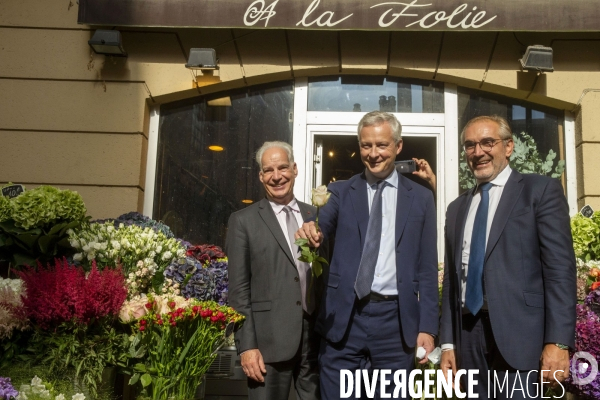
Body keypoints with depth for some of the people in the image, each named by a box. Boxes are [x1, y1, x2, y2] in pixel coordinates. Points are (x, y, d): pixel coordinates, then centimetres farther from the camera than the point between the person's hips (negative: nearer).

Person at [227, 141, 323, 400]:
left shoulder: (315, 216, 10)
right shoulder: (243, 221, 0)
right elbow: (239, 289, -3)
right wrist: (247, 345, -9)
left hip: (317, 336, 3)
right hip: (269, 339, -3)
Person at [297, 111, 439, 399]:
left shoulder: (421, 198, 8)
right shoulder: (340, 192, 8)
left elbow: (427, 268, 7)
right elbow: (324, 224, -13)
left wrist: (427, 326, 1)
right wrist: (312, 231, -36)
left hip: (396, 320, 1)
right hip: (343, 318, 0)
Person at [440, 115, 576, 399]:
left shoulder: (541, 190, 1)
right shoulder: (457, 208, 17)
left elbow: (560, 268, -7)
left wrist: (558, 342, -15)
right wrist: (448, 343, 10)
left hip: (518, 332, -5)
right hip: (469, 335, 5)